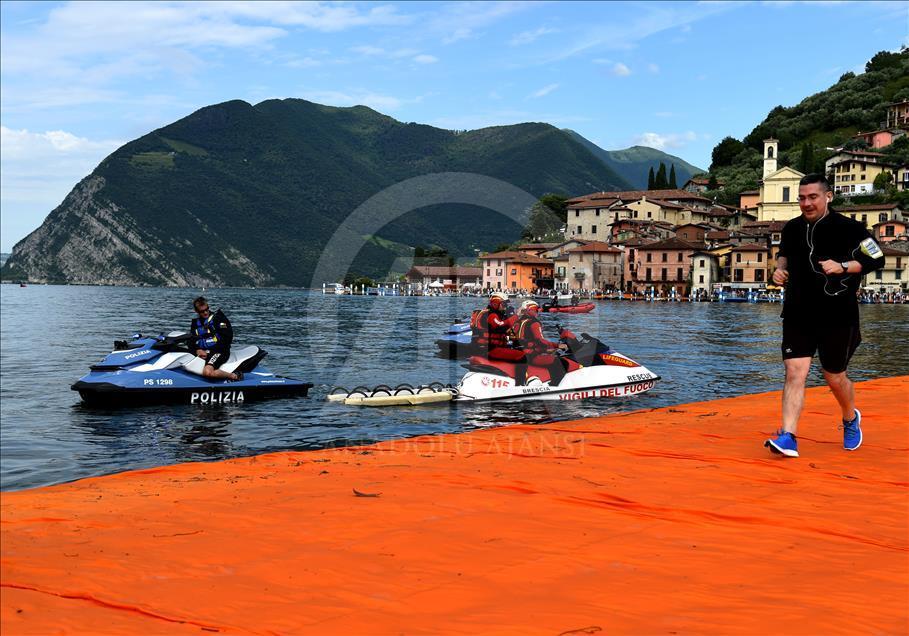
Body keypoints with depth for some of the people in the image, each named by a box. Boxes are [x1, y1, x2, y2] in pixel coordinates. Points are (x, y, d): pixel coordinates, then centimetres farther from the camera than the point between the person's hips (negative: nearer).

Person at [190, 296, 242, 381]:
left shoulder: (218, 317, -2)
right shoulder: (195, 322, 16)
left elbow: (227, 337, -9)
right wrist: (197, 350, -9)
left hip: (219, 351, -7)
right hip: (203, 352, 7)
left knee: (207, 372, -34)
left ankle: (234, 376, -17)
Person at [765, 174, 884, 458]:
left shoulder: (849, 228, -10)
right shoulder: (792, 228, 5)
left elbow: (877, 260, -8)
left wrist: (842, 267, -21)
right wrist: (780, 268, 5)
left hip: (837, 317, -3)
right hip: (798, 316, 3)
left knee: (835, 379, 9)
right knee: (795, 372, -10)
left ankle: (851, 419, 41)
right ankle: (788, 438, -14)